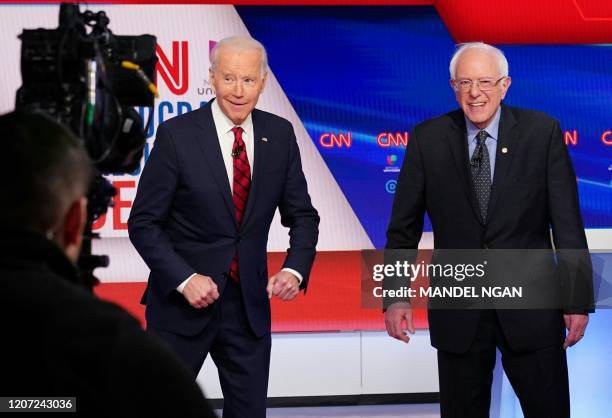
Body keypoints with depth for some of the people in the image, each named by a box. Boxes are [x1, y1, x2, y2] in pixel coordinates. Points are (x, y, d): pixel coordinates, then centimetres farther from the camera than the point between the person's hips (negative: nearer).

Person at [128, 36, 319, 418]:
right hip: (183, 300, -3)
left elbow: (302, 215, 6)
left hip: (250, 302, 3)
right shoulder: (177, 134, -11)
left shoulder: (280, 134, 0)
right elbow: (143, 223, -8)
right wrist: (184, 279, -19)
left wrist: (295, 269, -12)